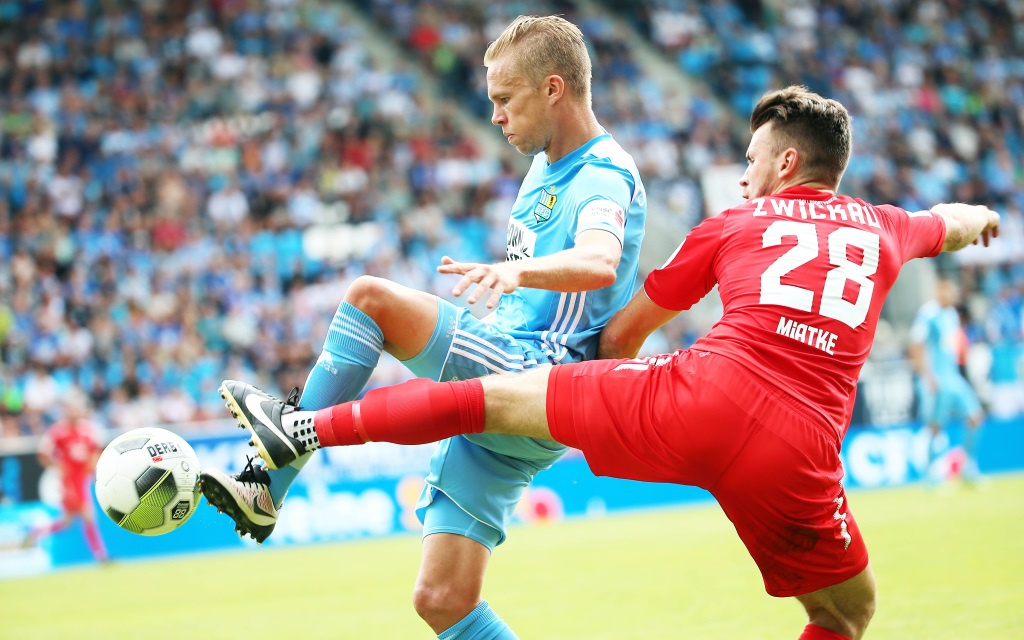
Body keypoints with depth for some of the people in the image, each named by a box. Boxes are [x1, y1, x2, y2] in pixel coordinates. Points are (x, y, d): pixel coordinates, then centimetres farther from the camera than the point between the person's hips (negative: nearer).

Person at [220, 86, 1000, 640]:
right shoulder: (881, 229, 23)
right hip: (796, 456, 1)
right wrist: (978, 217, 74)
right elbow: (949, 221, 49)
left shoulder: (735, 223, 18)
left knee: (495, 396, 10)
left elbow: (623, 333, 25)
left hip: (702, 400, -1)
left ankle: (305, 430, 9)